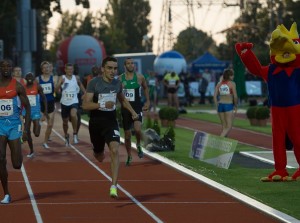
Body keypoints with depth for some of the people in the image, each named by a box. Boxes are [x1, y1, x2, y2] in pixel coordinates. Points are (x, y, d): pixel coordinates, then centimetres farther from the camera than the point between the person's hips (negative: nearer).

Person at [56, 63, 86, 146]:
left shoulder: (76, 78, 1)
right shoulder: (62, 78, -7)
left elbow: (80, 85, 23)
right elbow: (56, 90, -17)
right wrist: (60, 84, -35)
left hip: (74, 102, 0)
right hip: (64, 102, 0)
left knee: (73, 115, -31)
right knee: (65, 121, 13)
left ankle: (75, 133, -15)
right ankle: (66, 136, 40)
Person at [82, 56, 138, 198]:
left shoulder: (117, 83, 3)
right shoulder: (94, 83, -12)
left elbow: (123, 100, 24)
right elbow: (85, 105, -20)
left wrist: (132, 111, 15)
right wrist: (102, 104, -32)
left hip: (111, 122, 2)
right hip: (96, 123, -2)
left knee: (115, 150, -22)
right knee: (99, 157, 15)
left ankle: (113, 187, -24)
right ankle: (98, 152, 57)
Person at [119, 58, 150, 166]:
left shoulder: (139, 77, -2)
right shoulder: (120, 78, 0)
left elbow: (145, 88, 15)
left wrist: (148, 101, 10)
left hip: (137, 107, -2)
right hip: (125, 108, 2)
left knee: (137, 129, -25)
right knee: (127, 135, 8)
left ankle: (139, 145, 6)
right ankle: (129, 156, 26)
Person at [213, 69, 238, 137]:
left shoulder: (219, 83, 7)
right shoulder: (232, 84, -5)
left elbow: (215, 96, 2)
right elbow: (235, 96, -8)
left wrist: (217, 106, 8)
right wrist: (236, 106, 5)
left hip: (220, 105, 5)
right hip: (229, 105, -5)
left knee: (224, 127, 14)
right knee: (229, 127, -4)